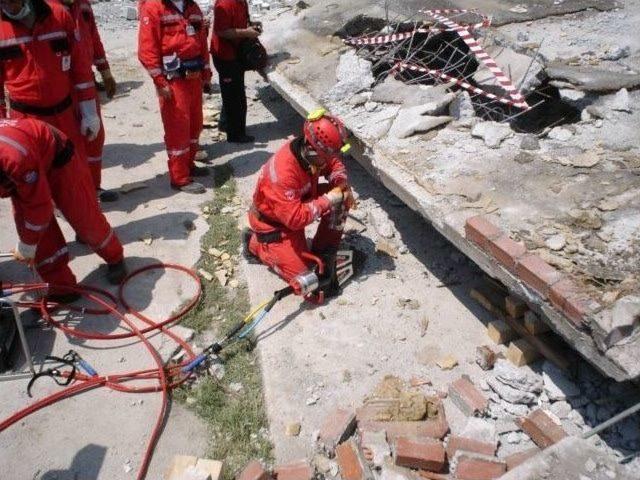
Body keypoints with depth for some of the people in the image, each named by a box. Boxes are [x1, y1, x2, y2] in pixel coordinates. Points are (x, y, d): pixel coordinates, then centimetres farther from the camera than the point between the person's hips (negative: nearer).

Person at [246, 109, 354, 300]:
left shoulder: (310, 151, -16)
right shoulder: (283, 172, -39)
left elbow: (334, 163, 7)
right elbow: (295, 219, -38)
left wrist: (342, 184, -14)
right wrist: (328, 199, -31)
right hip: (274, 225, -8)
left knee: (341, 199, -8)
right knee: (308, 284, -12)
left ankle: (324, 251, 8)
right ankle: (256, 244, 6)